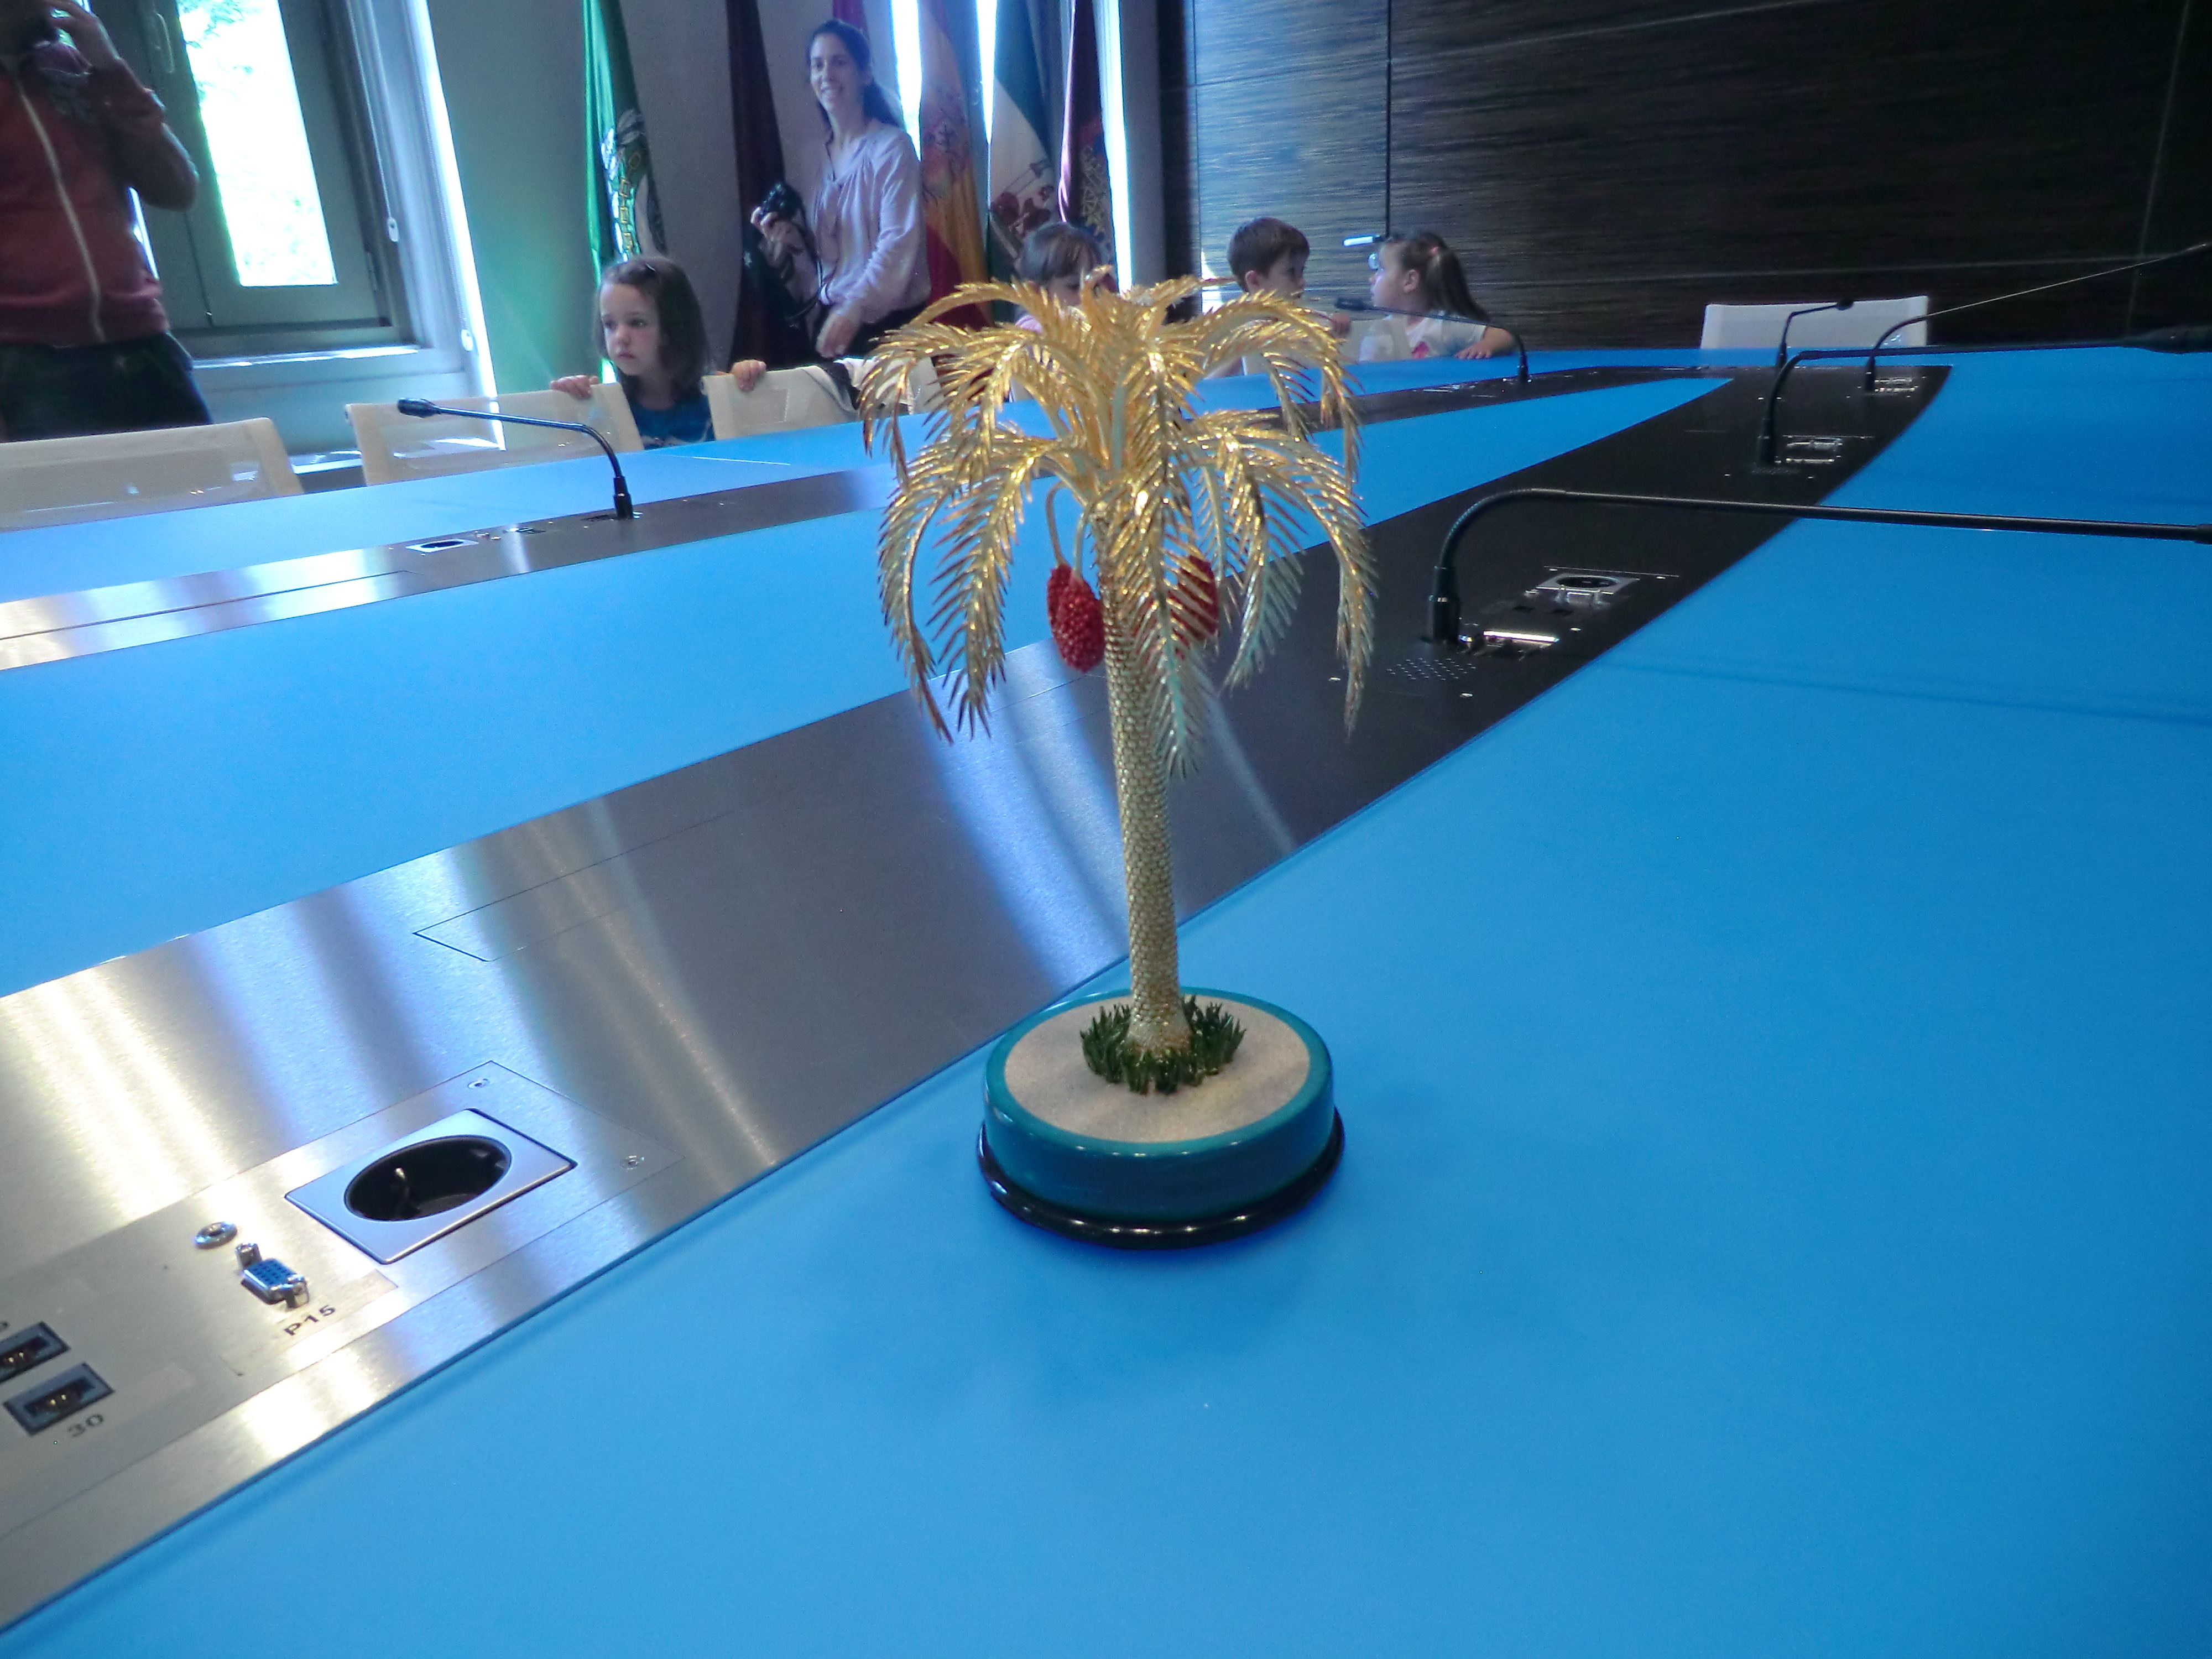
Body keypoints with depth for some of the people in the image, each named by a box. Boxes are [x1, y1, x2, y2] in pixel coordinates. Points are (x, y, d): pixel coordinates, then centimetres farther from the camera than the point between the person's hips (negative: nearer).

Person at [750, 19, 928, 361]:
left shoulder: (892, 147, -8)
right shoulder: (816, 154, 12)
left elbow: (899, 242, -19)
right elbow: (820, 251, 18)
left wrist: (855, 309, -30)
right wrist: (792, 240, -4)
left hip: (888, 323, -6)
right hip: (831, 320, 6)